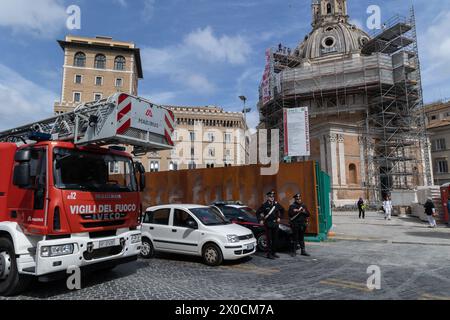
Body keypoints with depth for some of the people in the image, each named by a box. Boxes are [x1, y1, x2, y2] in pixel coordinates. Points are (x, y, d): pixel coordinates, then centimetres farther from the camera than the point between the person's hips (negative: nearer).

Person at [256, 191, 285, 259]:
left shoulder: (276, 204, 3)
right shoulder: (264, 205, -7)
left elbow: (282, 210, 20)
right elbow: (258, 213, -2)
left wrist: (279, 217, 13)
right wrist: (261, 220, -8)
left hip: (275, 224, 5)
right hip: (268, 224, -4)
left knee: (275, 239, 10)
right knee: (269, 240, -2)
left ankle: (274, 252, 22)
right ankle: (269, 254, 6)